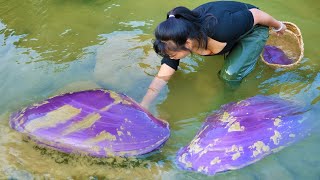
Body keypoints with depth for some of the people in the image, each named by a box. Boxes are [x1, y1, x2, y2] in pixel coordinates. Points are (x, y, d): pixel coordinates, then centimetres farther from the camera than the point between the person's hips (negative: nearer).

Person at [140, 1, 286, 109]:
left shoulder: (221, 29, -45)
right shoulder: (178, 38, -27)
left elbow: (256, 14, -28)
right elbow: (162, 77, -21)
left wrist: (278, 26, -8)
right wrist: (142, 108, -25)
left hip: (254, 29, -5)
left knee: (230, 75, -19)